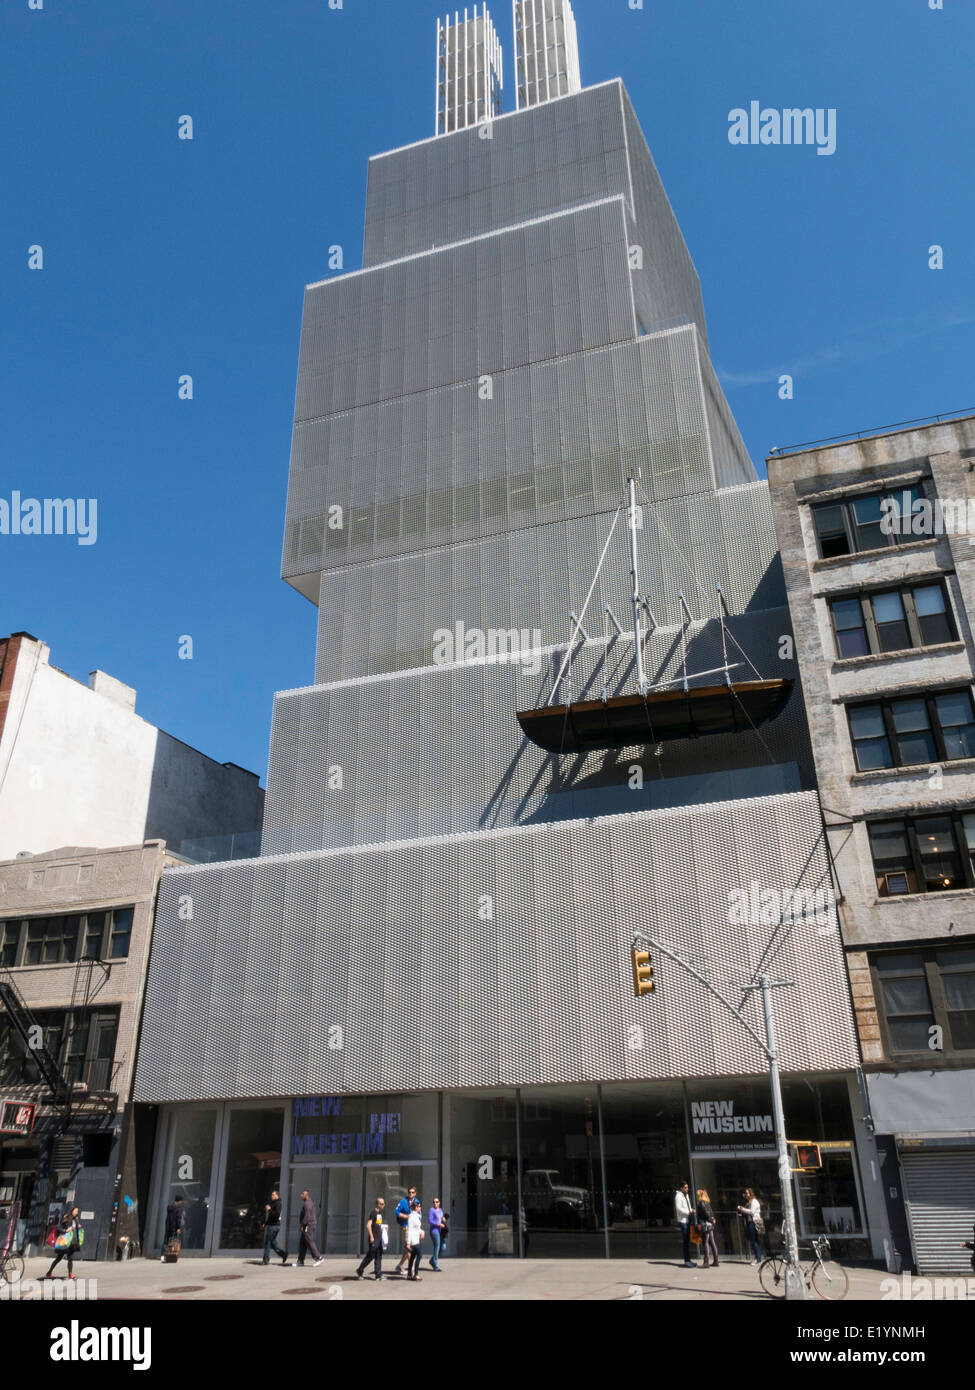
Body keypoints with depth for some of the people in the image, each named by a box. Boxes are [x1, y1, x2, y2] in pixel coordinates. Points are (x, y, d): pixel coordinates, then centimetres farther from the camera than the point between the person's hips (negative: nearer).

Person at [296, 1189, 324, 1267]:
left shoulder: (307, 1204, -15)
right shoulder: (309, 1203, 18)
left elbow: (307, 1216, -25)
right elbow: (315, 1215, 23)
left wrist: (302, 1225, -20)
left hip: (308, 1226, -10)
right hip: (307, 1226, 10)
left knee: (309, 1242, -8)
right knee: (302, 1243, 9)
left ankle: (318, 1257, -5)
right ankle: (300, 1261, 9)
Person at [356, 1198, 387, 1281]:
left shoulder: (380, 1213, 14)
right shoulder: (373, 1212, -12)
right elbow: (368, 1225, -18)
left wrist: (384, 1227, 10)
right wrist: (371, 1237, -21)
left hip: (379, 1238, 8)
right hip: (374, 1239, -8)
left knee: (379, 1257, 7)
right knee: (370, 1256, -2)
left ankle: (378, 1276, 10)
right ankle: (359, 1271, 14)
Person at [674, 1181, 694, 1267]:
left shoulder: (686, 1195, 16)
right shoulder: (678, 1196, -11)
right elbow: (678, 1208, -18)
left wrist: (692, 1211, 1)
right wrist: (689, 1212, -17)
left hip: (688, 1220, 9)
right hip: (682, 1220, -9)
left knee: (688, 1241, 12)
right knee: (685, 1241, -9)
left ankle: (688, 1260, 18)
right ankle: (686, 1261, -8)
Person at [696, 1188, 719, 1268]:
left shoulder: (701, 1203, -12)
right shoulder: (707, 1203, 14)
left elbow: (706, 1213, -17)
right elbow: (711, 1212, 15)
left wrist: (711, 1220, -5)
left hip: (705, 1225, -9)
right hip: (711, 1225, 9)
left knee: (705, 1243, -5)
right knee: (712, 1242, 11)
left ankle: (706, 1262, -5)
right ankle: (715, 1261, 15)